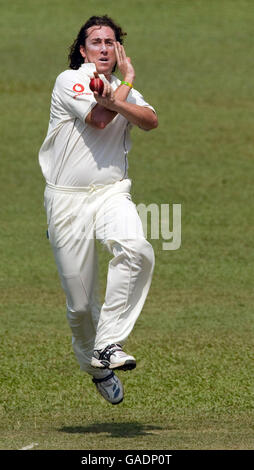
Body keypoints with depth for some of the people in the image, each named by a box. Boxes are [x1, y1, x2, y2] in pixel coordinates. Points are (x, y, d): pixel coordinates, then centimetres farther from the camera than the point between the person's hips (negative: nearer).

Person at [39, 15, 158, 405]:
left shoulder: (127, 93, 14)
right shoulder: (69, 81, 0)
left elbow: (151, 121, -7)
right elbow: (99, 119, -16)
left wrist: (116, 100, -25)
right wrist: (128, 78, -3)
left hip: (112, 193, 3)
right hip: (67, 200, -3)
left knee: (136, 249, -30)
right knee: (80, 302, 0)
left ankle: (109, 343, -24)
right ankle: (94, 365, 26)